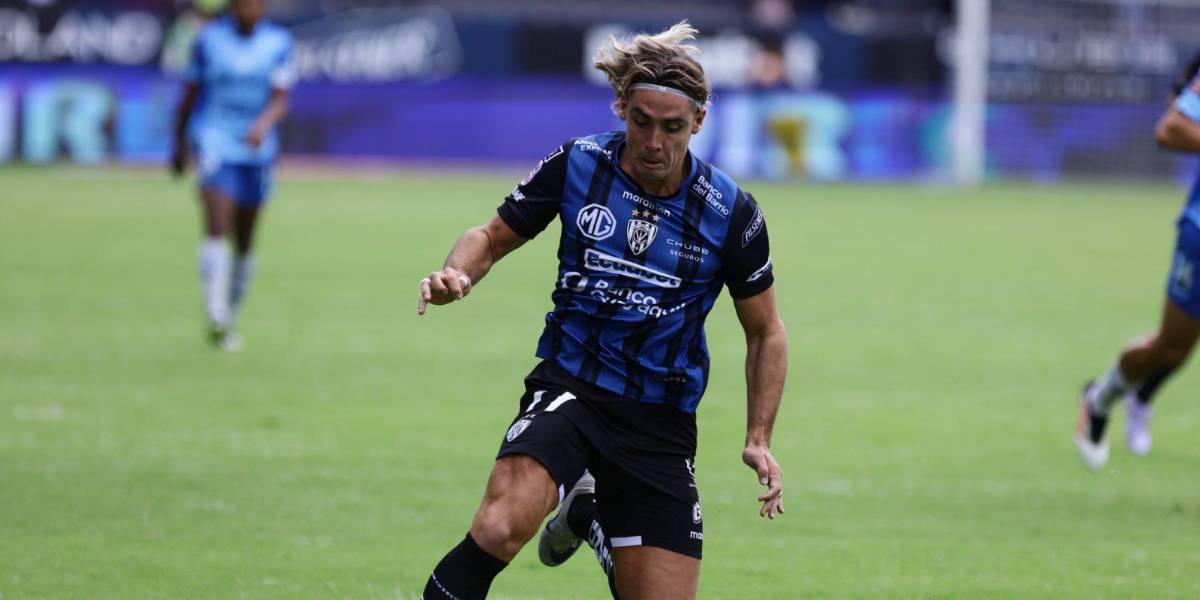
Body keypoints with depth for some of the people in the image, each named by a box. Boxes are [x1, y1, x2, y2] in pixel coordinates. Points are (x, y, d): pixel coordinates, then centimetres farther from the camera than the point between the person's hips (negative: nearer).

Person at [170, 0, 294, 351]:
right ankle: (215, 316, -30)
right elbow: (191, 94, 10)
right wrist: (180, 145, 14)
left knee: (245, 243, 9)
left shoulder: (278, 43, 2)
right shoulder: (209, 39, 1)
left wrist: (263, 124, -27)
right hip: (215, 144, -3)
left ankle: (228, 319, 24)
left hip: (257, 150, 3)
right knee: (216, 229, -20)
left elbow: (279, 101, -6)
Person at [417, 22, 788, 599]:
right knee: (499, 530, -33)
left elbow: (765, 331, 9)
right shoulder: (576, 165, -4)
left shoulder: (731, 210, -4)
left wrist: (759, 439, 0)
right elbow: (493, 236, 10)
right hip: (568, 390, -2)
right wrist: (455, 274, -13)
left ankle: (588, 518, 32)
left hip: (662, 423, 2)